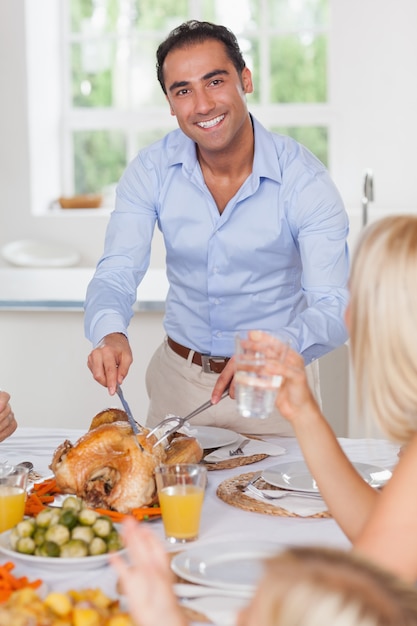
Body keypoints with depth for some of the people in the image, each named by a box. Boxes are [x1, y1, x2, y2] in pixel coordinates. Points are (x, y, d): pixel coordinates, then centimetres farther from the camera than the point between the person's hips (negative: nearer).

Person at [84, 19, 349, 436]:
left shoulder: (304, 179, -18)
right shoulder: (151, 171, -8)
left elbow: (335, 310, -22)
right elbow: (115, 275, -12)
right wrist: (109, 334, -35)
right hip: (178, 376, 3)